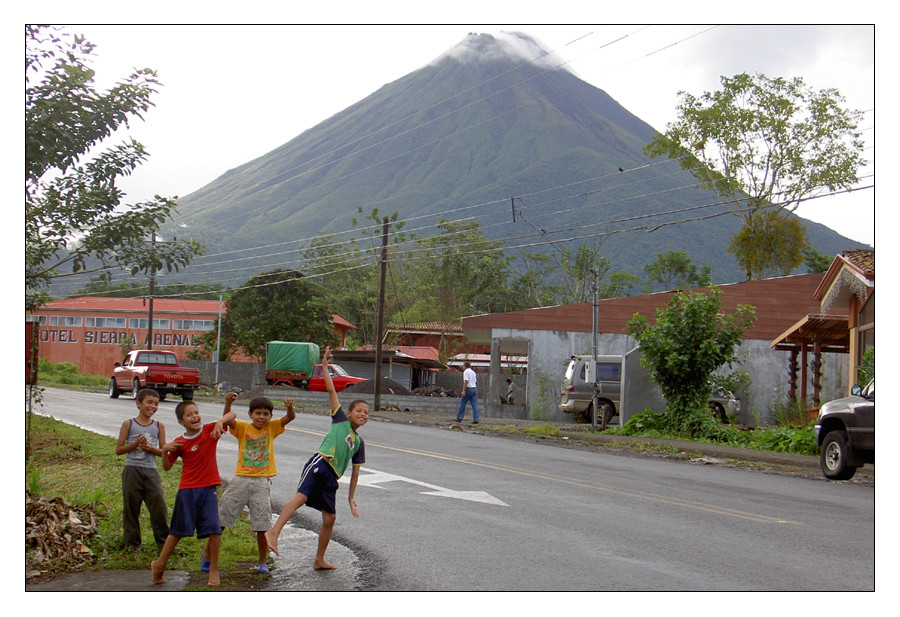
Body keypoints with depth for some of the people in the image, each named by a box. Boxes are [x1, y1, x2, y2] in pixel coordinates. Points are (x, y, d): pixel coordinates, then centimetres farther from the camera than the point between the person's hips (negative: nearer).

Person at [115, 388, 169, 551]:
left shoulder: (159, 426, 6)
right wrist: (136, 444, -14)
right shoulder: (129, 424, 1)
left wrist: (151, 448, -12)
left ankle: (163, 541, 10)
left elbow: (163, 451, 7)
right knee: (131, 508, 5)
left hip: (151, 471, 1)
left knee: (159, 506, -2)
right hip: (131, 470, -1)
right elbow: (118, 449, -1)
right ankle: (132, 543, 18)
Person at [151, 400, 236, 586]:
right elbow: (167, 467, 4)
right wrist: (165, 450, -14)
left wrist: (220, 422, -28)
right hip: (187, 489, 0)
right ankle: (159, 564, 23)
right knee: (178, 529, 6)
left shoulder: (210, 430, -2)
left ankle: (214, 568, 8)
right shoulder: (179, 443, -1)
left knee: (214, 529, -7)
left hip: (208, 488, 0)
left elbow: (231, 415, -9)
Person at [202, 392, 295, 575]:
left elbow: (290, 417, -6)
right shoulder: (243, 427, 4)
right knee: (220, 519, 3)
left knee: (262, 526, -2)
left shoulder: (272, 428, 7)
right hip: (241, 479, 0)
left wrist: (290, 407, -28)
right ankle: (207, 553, 22)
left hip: (262, 482, 0)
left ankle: (262, 562, 15)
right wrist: (228, 403, -33)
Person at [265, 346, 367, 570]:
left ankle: (319, 560, 20)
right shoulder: (341, 420, 13)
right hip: (320, 463, -7)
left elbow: (355, 472, 27)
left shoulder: (359, 442, 25)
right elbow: (331, 391, 7)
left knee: (330, 518, 7)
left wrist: (351, 497, 24)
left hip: (331, 477, 7)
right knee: (302, 496, -29)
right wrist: (325, 366, 3)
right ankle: (274, 532, -44)